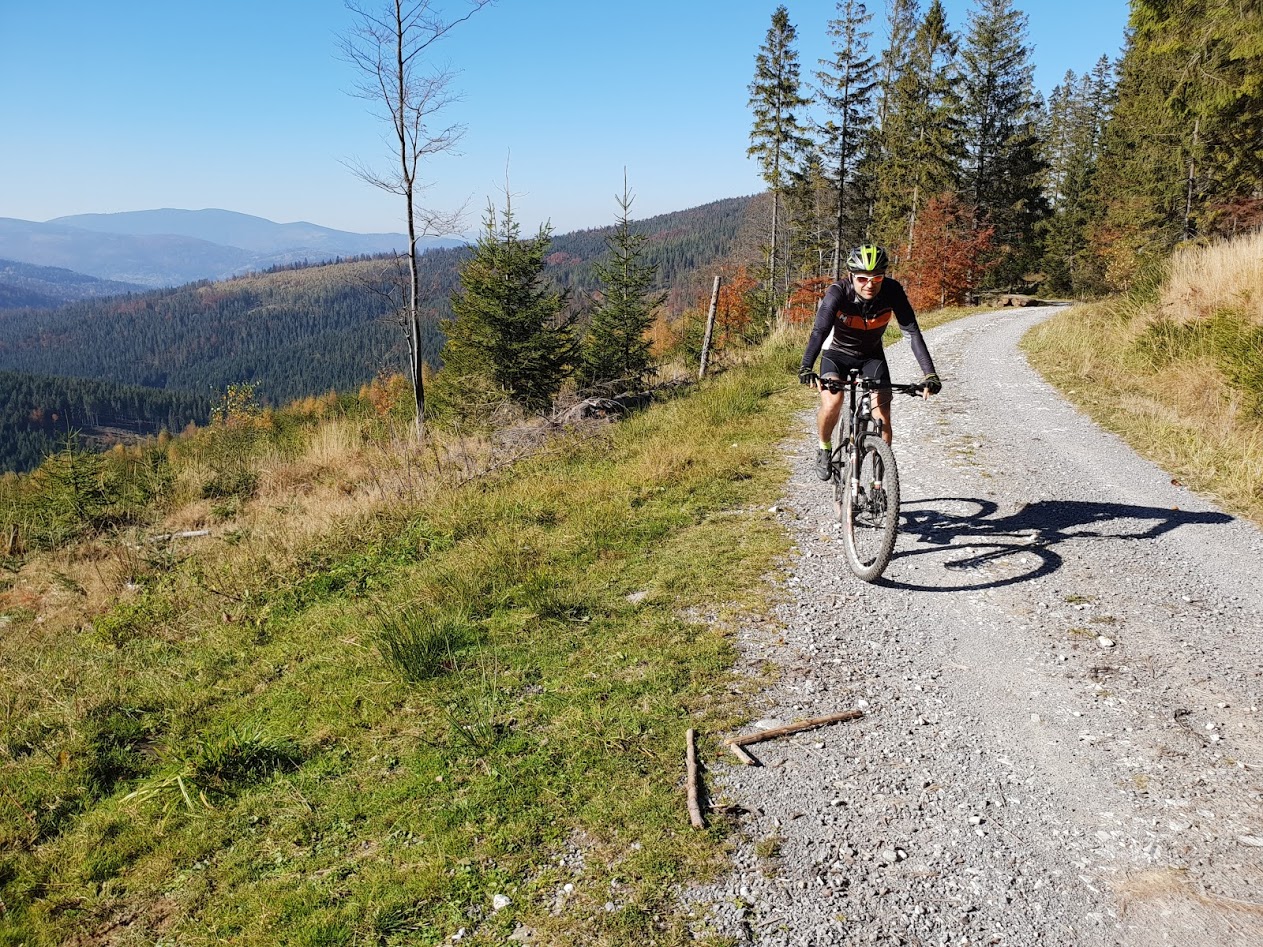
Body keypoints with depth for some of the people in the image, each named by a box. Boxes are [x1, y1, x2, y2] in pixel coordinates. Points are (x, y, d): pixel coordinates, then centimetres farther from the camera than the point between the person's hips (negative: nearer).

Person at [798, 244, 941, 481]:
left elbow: (912, 332, -30)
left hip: (871, 355, 2)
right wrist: (806, 368, -60)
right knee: (831, 404, -26)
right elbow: (819, 331, -43)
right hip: (837, 352, -2)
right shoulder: (838, 293, -31)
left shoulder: (892, 291, -26)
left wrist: (930, 374, -41)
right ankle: (824, 449, 3)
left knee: (882, 417, -9)